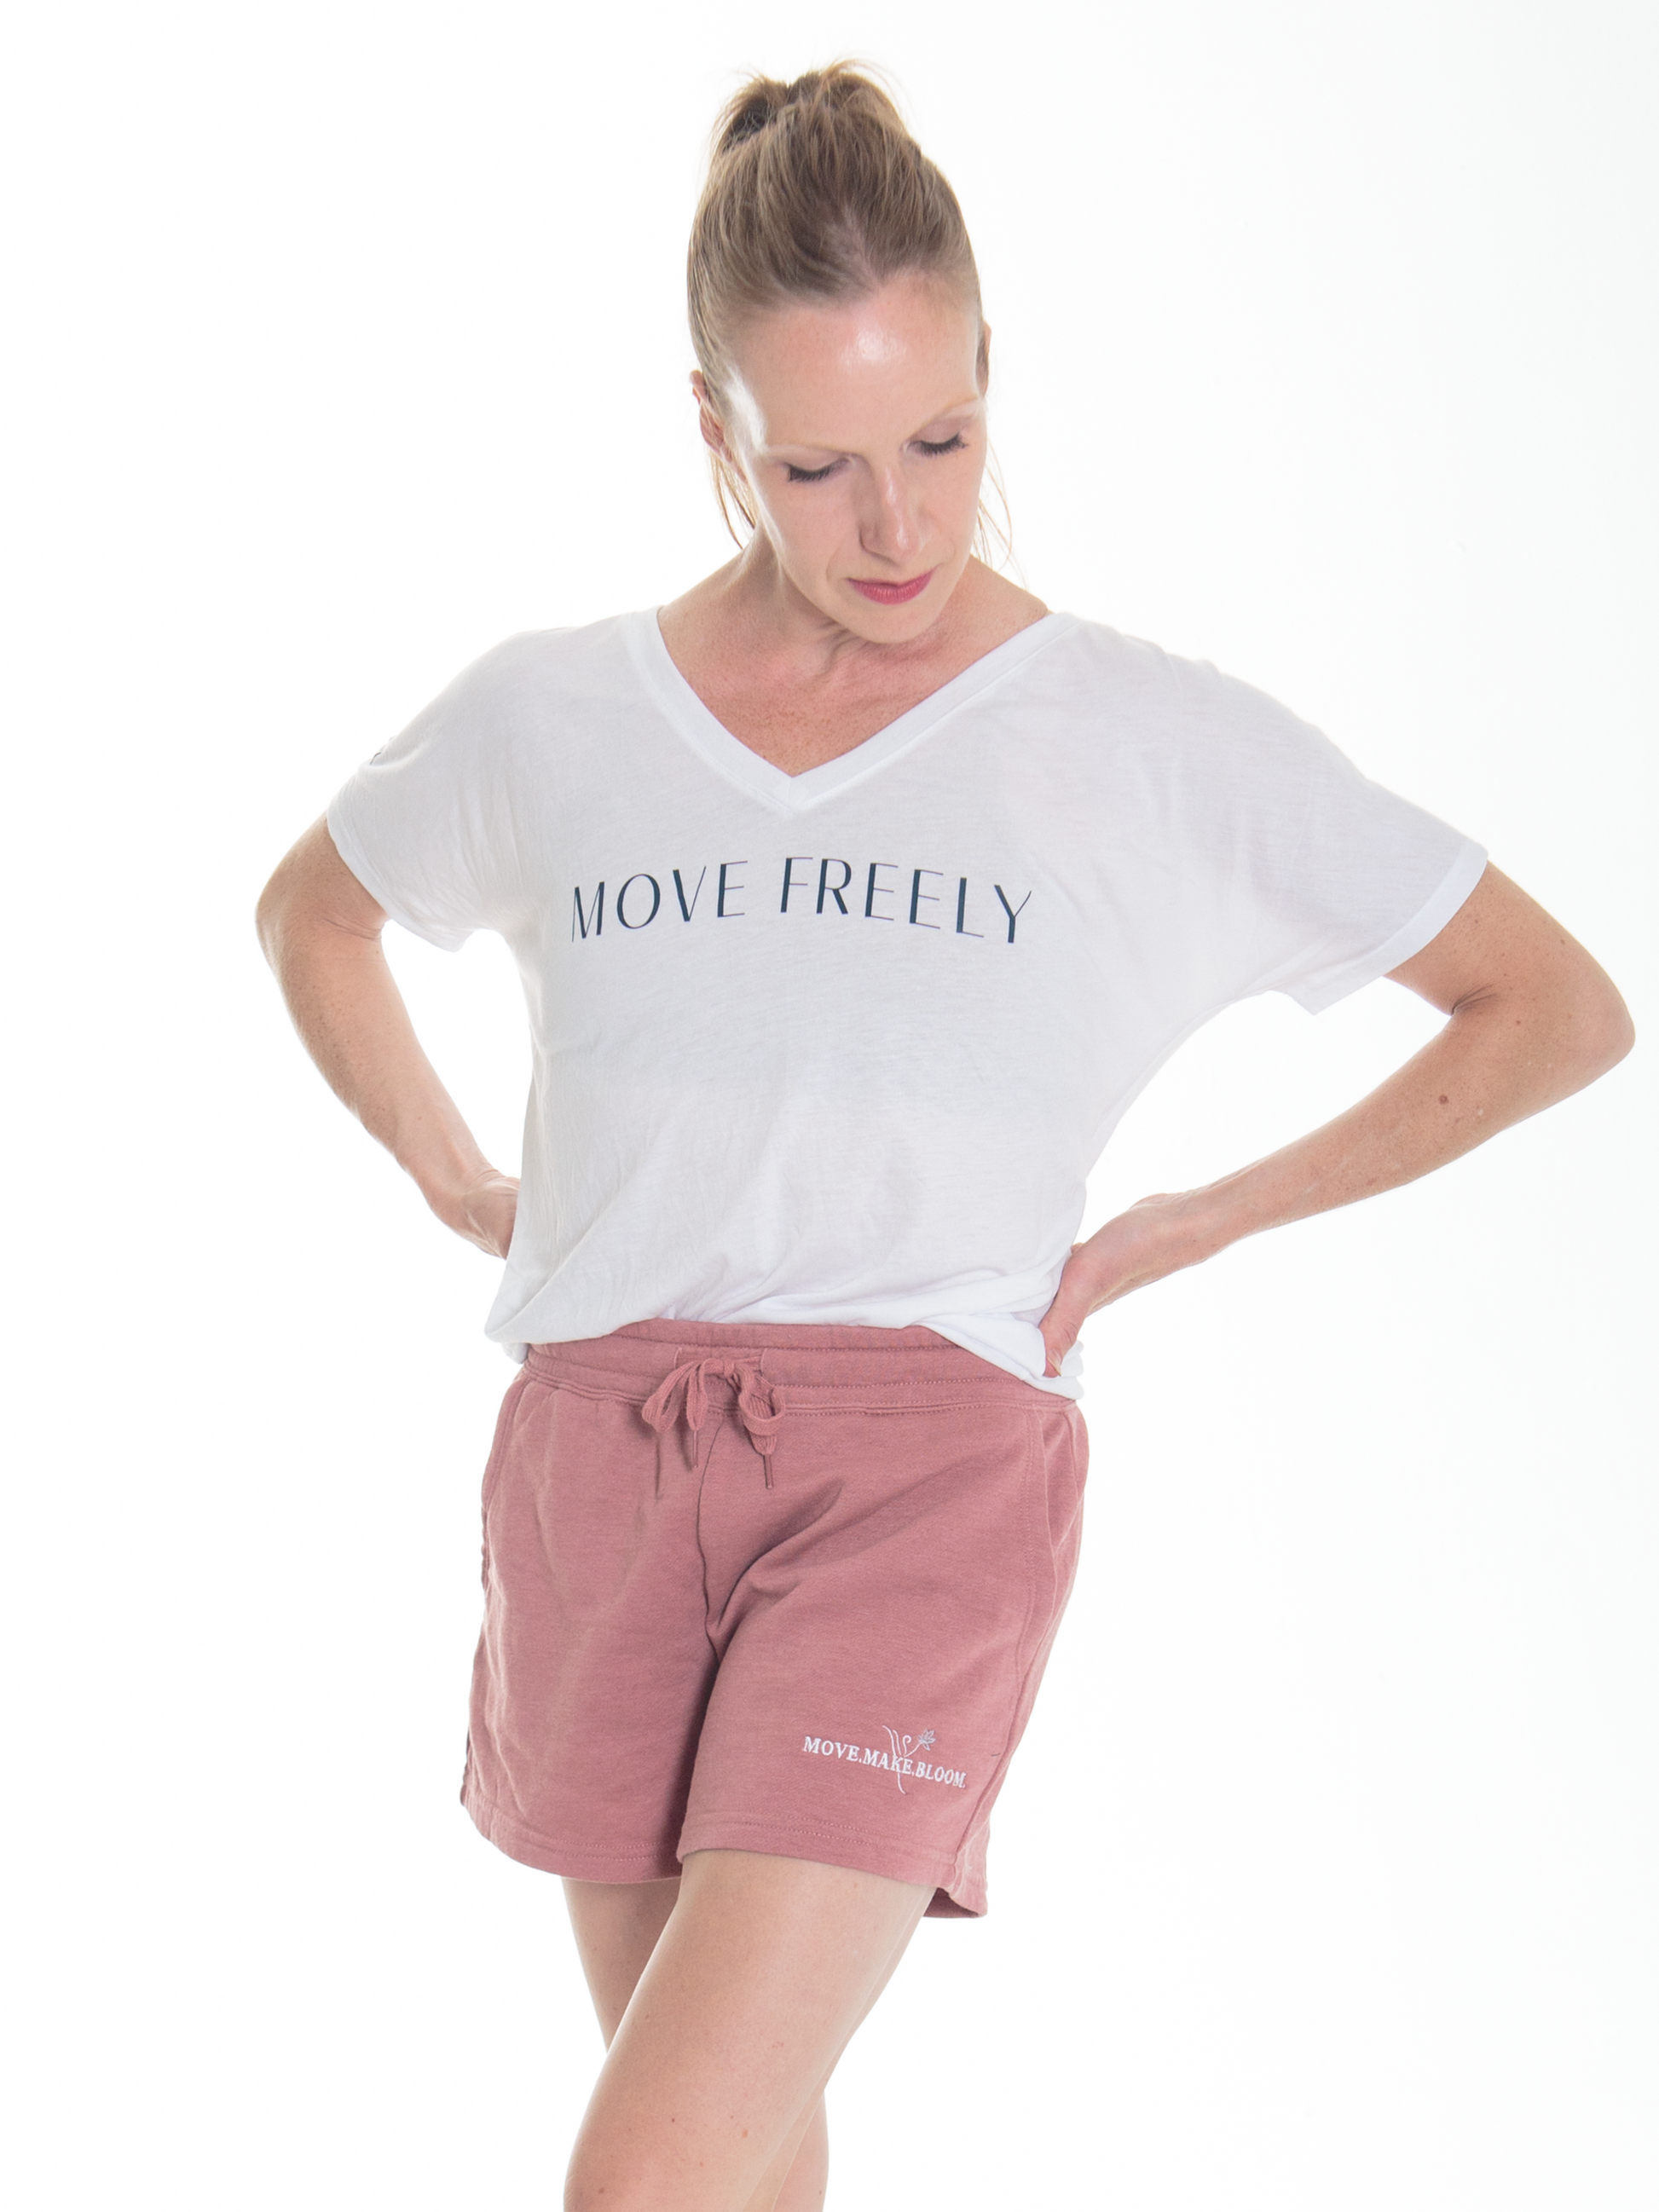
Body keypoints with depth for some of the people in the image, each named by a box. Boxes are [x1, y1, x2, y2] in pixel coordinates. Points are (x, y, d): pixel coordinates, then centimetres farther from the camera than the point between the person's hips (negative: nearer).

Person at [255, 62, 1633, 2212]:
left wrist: (1178, 1230, 4)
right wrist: (454, 1177, 15)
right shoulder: (549, 717, 7)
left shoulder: (1157, 747, -1)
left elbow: (1559, 1008, 6)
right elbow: (310, 909, 28)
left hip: (925, 1463, -4)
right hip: (597, 1464, 4)